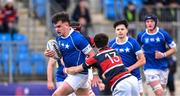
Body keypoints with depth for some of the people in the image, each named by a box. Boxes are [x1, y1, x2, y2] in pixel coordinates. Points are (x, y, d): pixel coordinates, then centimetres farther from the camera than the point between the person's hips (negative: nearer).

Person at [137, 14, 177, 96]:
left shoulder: (163, 34, -2)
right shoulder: (141, 35, 1)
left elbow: (173, 49, 3)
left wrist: (163, 55, -12)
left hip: (163, 68, 2)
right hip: (150, 68, -2)